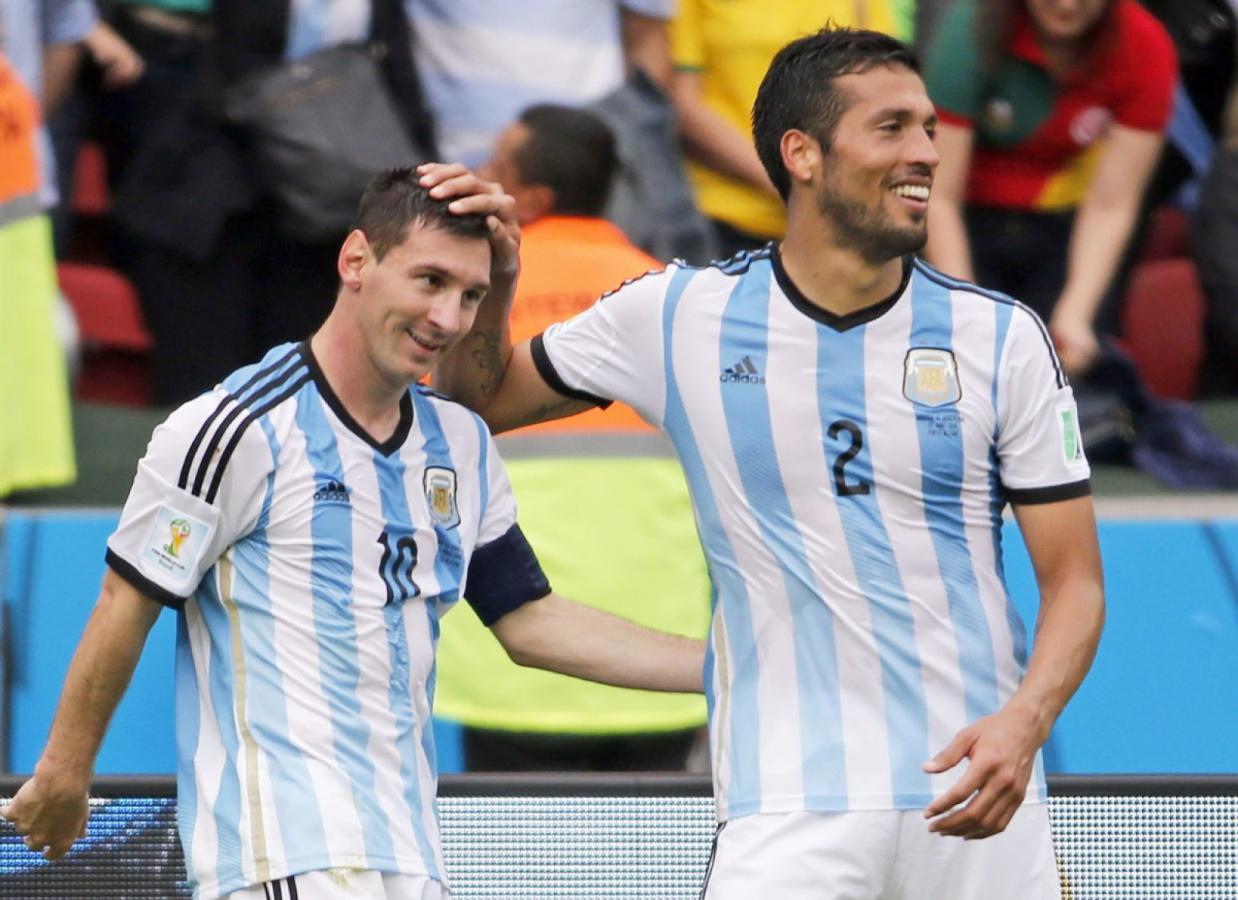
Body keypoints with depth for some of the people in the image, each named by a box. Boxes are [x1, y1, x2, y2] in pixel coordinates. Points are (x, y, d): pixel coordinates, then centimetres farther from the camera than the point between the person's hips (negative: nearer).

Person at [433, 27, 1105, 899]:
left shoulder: (1002, 338, 2)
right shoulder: (680, 315, 2)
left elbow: (1074, 580, 2)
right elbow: (480, 401, 17)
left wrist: (1024, 722, -17)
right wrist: (486, 282, -3)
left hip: (980, 800, 1)